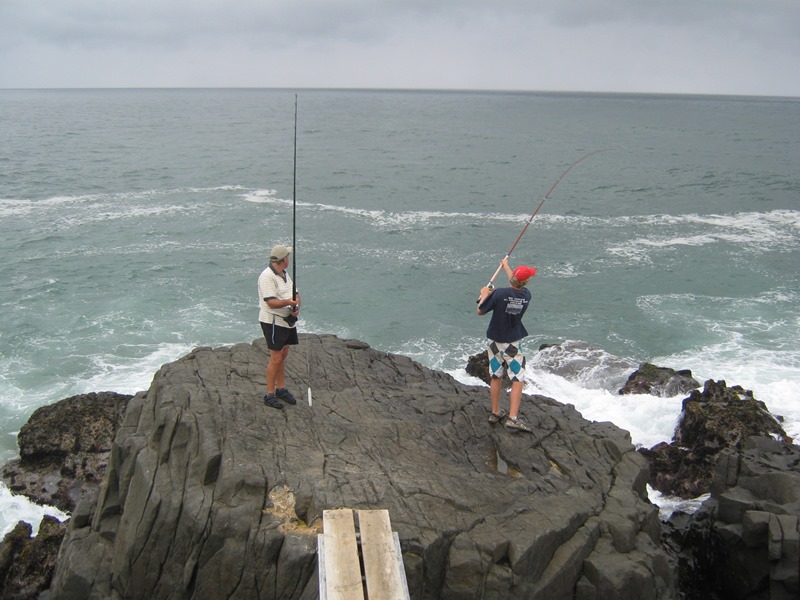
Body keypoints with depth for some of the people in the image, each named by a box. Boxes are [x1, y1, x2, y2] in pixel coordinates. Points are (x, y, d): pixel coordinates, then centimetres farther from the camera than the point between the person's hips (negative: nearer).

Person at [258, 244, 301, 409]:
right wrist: (288, 302, -40)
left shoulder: (285, 274, 13)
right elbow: (271, 302, -24)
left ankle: (281, 389, 28)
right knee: (276, 359, -7)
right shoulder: (267, 276, -17)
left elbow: (296, 293, 14)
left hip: (287, 320, 9)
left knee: (283, 355, 16)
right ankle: (270, 394, 2)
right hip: (273, 321, -9)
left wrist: (297, 307, -7)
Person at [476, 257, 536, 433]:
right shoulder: (526, 295, -9)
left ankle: (495, 413, 25)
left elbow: (480, 311, -9)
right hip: (513, 344, -1)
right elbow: (516, 285, 15)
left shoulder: (499, 294, -20)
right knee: (517, 380, 0)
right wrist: (506, 266, 30)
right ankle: (513, 418, -10)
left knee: (496, 377, 14)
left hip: (495, 341, 1)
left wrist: (484, 295, 9)